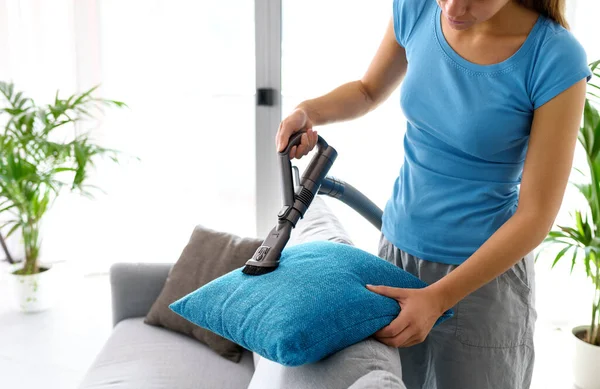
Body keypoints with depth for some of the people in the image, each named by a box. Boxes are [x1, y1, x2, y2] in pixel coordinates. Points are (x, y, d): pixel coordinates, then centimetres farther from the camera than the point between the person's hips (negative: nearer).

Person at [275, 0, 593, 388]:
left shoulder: (557, 60, -21)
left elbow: (536, 214, -18)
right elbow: (370, 91, 11)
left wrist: (437, 298, -23)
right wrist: (310, 111, -9)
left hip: (483, 271, -4)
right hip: (397, 246, 4)